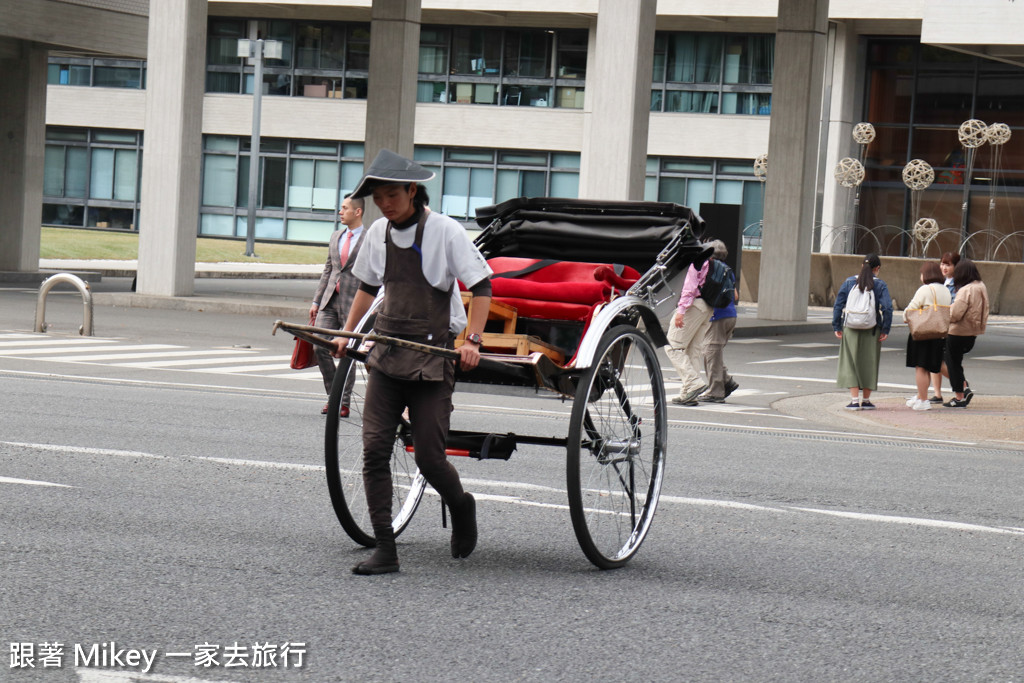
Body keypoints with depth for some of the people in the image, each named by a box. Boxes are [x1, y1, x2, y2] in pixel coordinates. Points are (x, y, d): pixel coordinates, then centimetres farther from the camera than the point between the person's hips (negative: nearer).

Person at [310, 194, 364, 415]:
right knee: (320, 347, -2)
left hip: (354, 303, -6)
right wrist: (316, 301, 16)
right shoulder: (336, 236, 15)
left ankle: (344, 403, 8)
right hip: (330, 300, 6)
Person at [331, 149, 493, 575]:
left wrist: (472, 340, -17)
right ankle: (385, 551, -3)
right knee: (374, 449, -7)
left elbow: (481, 286, -7)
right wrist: (347, 333, 20)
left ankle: (462, 508, 27)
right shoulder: (378, 233, 8)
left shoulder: (445, 232, -9)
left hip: (432, 356, -5)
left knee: (429, 458, -6)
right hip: (387, 355, 5)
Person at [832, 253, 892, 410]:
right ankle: (866, 400, 17)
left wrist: (837, 326, 4)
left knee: (851, 362, 5)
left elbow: (838, 305, 0)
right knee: (869, 363, 11)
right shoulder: (880, 284, -2)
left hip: (851, 329, 0)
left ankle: (854, 400, -3)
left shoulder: (849, 282, 2)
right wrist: (885, 330, -4)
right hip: (871, 331, 0)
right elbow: (887, 308, -10)